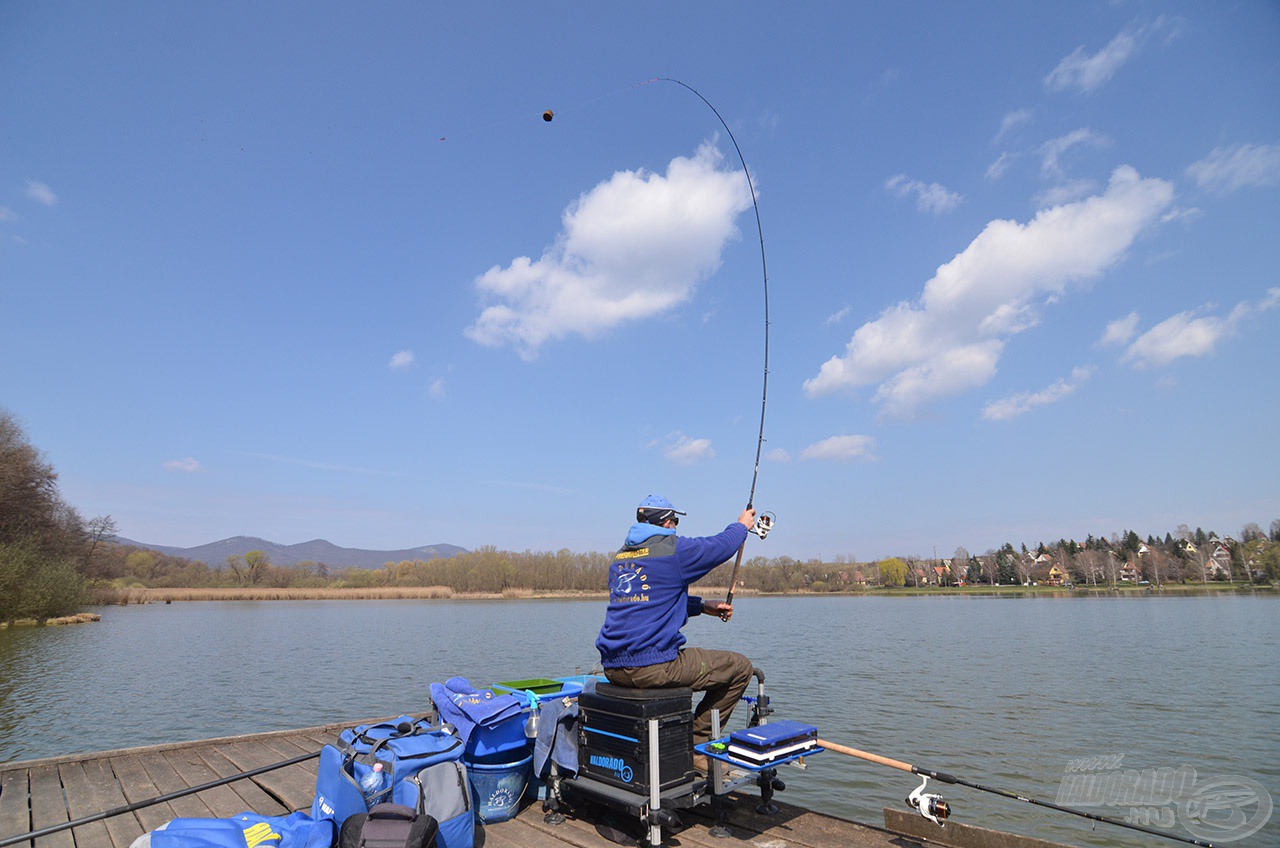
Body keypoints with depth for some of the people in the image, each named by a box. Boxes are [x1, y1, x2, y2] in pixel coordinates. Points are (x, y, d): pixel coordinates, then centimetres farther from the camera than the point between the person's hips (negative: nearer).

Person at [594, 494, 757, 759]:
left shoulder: (620, 556, 16)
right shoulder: (673, 548, -7)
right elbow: (721, 545, 8)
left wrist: (703, 606, 30)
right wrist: (741, 525, 28)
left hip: (612, 668, 8)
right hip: (652, 667, -8)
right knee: (740, 667, 7)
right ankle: (697, 746, 11)